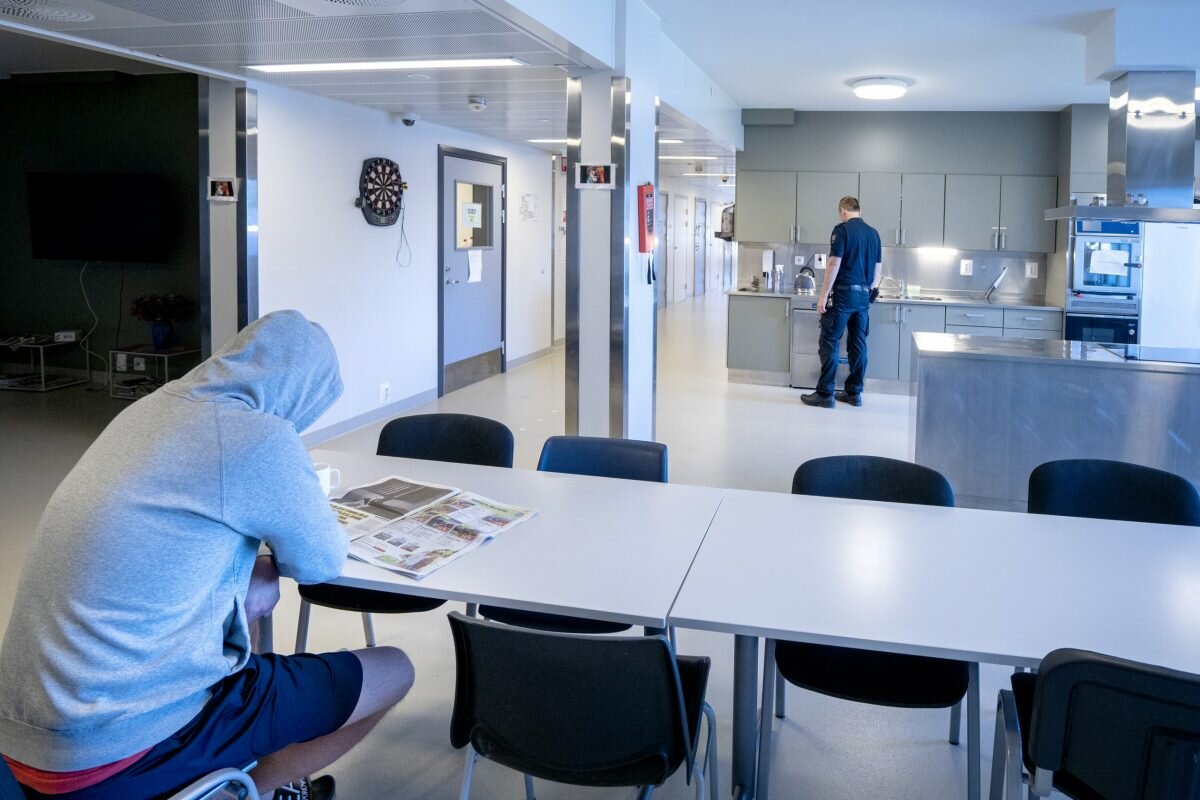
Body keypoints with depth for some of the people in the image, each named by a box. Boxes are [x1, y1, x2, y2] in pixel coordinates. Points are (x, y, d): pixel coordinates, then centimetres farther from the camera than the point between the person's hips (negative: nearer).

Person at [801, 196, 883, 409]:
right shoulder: (873, 233, 12)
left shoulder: (842, 229, -8)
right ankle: (854, 392, 15)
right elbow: (878, 269, 14)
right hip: (864, 295, 7)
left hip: (843, 294, -7)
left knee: (829, 343, -2)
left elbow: (834, 264, -14)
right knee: (858, 344, 10)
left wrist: (823, 295, -11)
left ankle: (825, 394, -3)